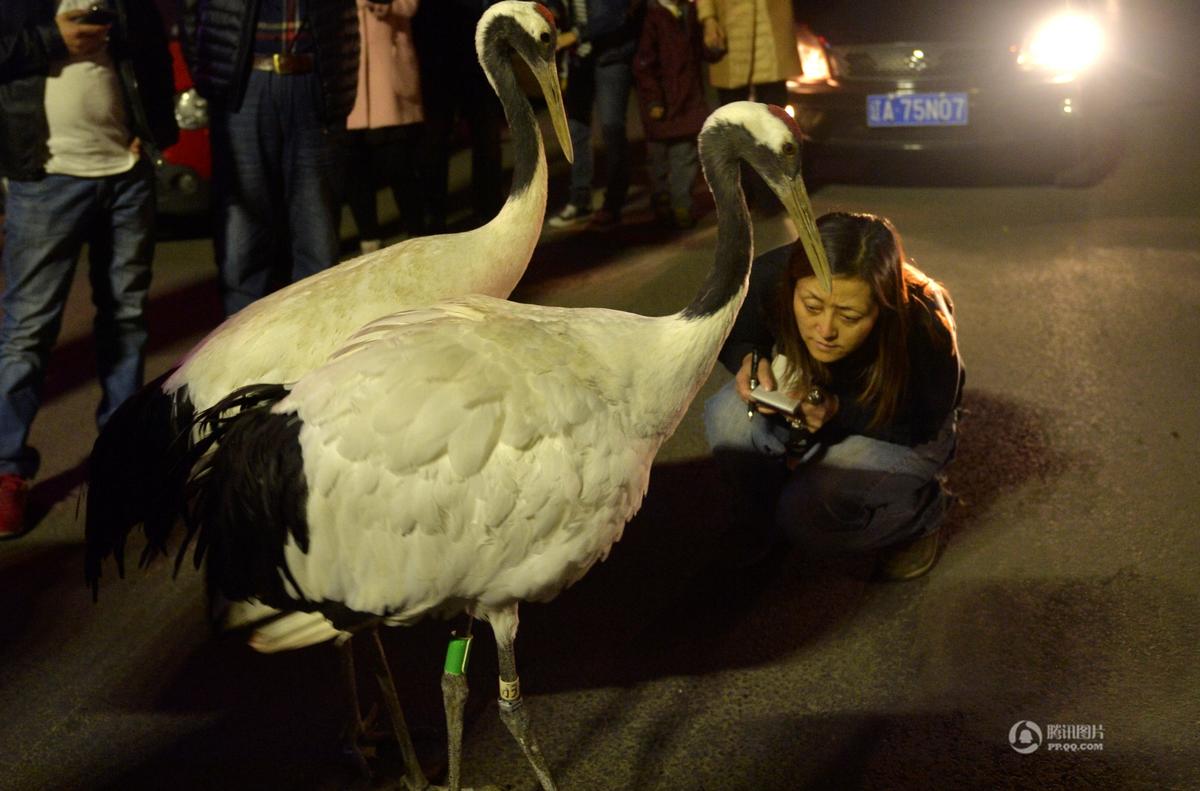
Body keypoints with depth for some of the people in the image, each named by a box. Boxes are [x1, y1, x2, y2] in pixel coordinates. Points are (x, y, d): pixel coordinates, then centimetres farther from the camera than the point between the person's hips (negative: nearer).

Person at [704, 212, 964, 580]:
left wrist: (839, 410, -37)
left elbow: (923, 423, -22)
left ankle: (922, 512, 5)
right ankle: (759, 524, 3)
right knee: (729, 415, -28)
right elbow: (735, 338, -8)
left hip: (906, 436, -3)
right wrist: (749, 361, -32)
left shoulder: (923, 328, -37)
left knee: (806, 514, -27)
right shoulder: (768, 280, -31)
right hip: (814, 395, 3)